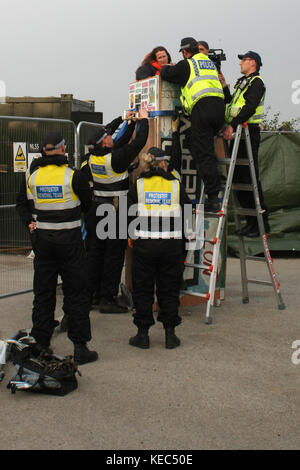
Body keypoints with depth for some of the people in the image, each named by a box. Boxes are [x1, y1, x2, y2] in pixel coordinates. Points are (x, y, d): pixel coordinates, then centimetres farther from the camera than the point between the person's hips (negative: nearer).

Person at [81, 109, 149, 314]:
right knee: (114, 254, -2)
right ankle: (108, 298, -1)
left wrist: (123, 119, 29)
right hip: (115, 212, -7)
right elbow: (139, 142, -10)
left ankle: (93, 294, 21)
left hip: (95, 210, 7)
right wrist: (144, 120, 5)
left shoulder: (92, 157, 3)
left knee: (95, 251, 13)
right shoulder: (115, 158, -17)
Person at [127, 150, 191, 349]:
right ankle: (170, 334, 16)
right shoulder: (176, 185, 1)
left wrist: (133, 236, 13)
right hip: (171, 245, 0)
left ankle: (143, 335, 15)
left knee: (143, 289, 10)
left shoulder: (138, 186, 0)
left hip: (143, 245, 0)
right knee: (169, 289, 11)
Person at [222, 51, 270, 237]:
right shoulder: (243, 82, 24)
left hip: (248, 132, -9)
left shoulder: (256, 82, -5)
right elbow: (231, 104, 21)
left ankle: (262, 222, -4)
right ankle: (251, 221, 14)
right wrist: (225, 87, 15)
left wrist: (232, 125, -26)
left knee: (250, 177, -10)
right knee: (238, 177, 8)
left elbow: (249, 107, -19)